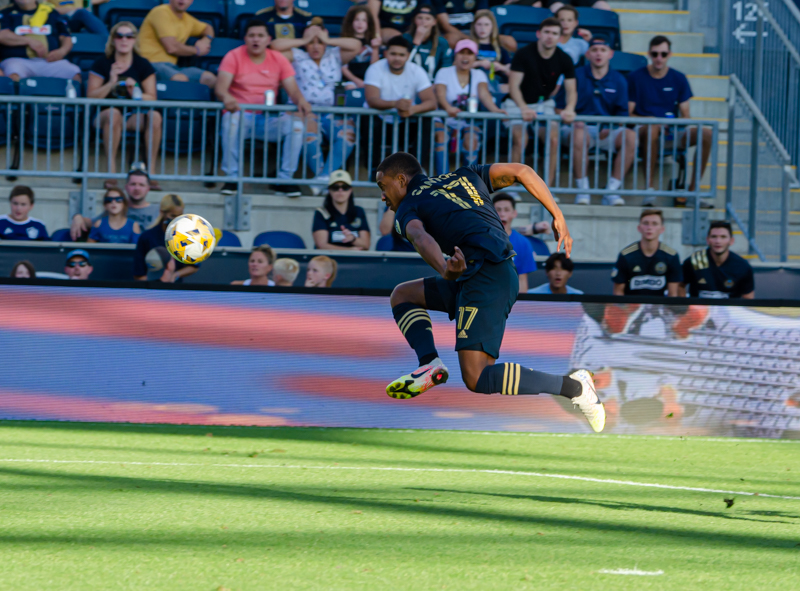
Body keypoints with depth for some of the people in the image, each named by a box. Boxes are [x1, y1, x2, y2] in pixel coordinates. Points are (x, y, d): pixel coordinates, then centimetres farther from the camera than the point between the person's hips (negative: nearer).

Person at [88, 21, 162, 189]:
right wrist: (111, 83, -19)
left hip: (135, 117, 2)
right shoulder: (102, 64, 1)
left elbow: (152, 98, 0)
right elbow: (91, 97, -6)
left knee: (155, 117, -30)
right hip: (104, 117, -2)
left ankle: (151, 170, -27)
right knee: (113, 113, -38)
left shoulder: (143, 66, 6)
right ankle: (111, 171, -36)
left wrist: (136, 94, -20)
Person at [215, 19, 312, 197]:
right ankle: (231, 178, -30)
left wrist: (301, 101, -25)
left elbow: (293, 90, 0)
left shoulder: (278, 59, 8)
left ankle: (284, 180, -17)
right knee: (231, 120, -39)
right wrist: (226, 98, -39)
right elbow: (221, 87, -13)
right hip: (242, 114, -3)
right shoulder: (234, 57, 0)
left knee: (296, 125, -25)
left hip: (268, 120, 3)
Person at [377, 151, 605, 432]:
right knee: (402, 295, 20)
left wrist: (445, 270, -37)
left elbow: (421, 237, -16)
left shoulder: (407, 211, 8)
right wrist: (558, 217, 18)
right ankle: (429, 364, -1)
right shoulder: (463, 176, 28)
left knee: (477, 380, -14)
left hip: (483, 274, -8)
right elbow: (521, 171, 21)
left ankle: (573, 386, -19)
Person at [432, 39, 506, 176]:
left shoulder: (479, 75, 11)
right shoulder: (444, 73, 4)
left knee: (472, 139, -32)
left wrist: (494, 109, -31)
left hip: (469, 122, 1)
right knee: (440, 135, -34)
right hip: (445, 120, -1)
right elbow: (440, 94, -14)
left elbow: (484, 94, -8)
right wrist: (448, 108, -38)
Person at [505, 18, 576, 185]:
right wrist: (523, 108, -37)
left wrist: (569, 109, -29)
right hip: (518, 103, -3)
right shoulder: (524, 54, -16)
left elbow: (571, 90, -6)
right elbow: (514, 85, -20)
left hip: (544, 103, 3)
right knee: (520, 139, -27)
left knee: (553, 139, -20)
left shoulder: (564, 59, -6)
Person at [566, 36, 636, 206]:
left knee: (630, 136, -29)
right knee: (578, 135, -40)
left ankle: (611, 190, -26)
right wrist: (575, 121, -15)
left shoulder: (618, 80, 12)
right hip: (582, 127, -2)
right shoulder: (577, 76, 6)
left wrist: (611, 128, -11)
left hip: (608, 130, 2)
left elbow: (622, 113, 8)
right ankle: (583, 190, -29)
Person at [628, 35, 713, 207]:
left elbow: (686, 116, 10)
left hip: (672, 133, 4)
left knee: (707, 133, -23)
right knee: (653, 126, -41)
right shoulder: (636, 77, 5)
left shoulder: (678, 79, 13)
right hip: (644, 129, -4)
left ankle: (689, 192, -18)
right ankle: (650, 189, -39)